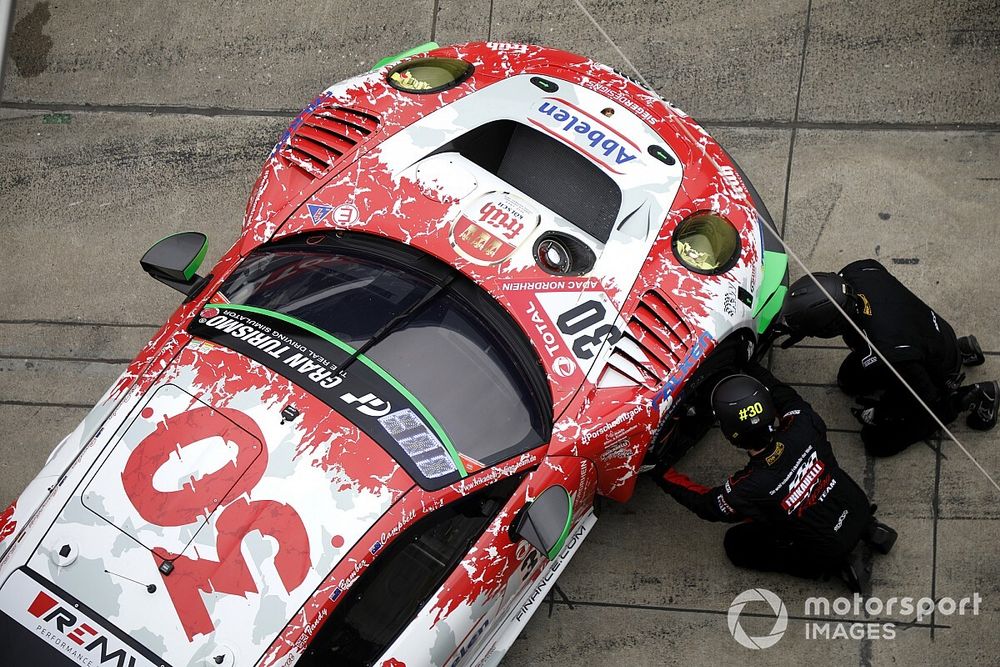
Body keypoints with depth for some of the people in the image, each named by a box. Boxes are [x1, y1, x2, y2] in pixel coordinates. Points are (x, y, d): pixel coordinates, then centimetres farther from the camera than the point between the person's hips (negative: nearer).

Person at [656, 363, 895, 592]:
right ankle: (868, 529, 21)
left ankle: (835, 566, 6)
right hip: (860, 511, 5)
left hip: (828, 552, -5)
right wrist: (754, 370, 15)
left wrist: (663, 474, 2)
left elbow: (707, 505, -8)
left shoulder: (747, 490, -31)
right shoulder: (802, 427, -25)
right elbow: (786, 396, 1)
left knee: (736, 543, 13)